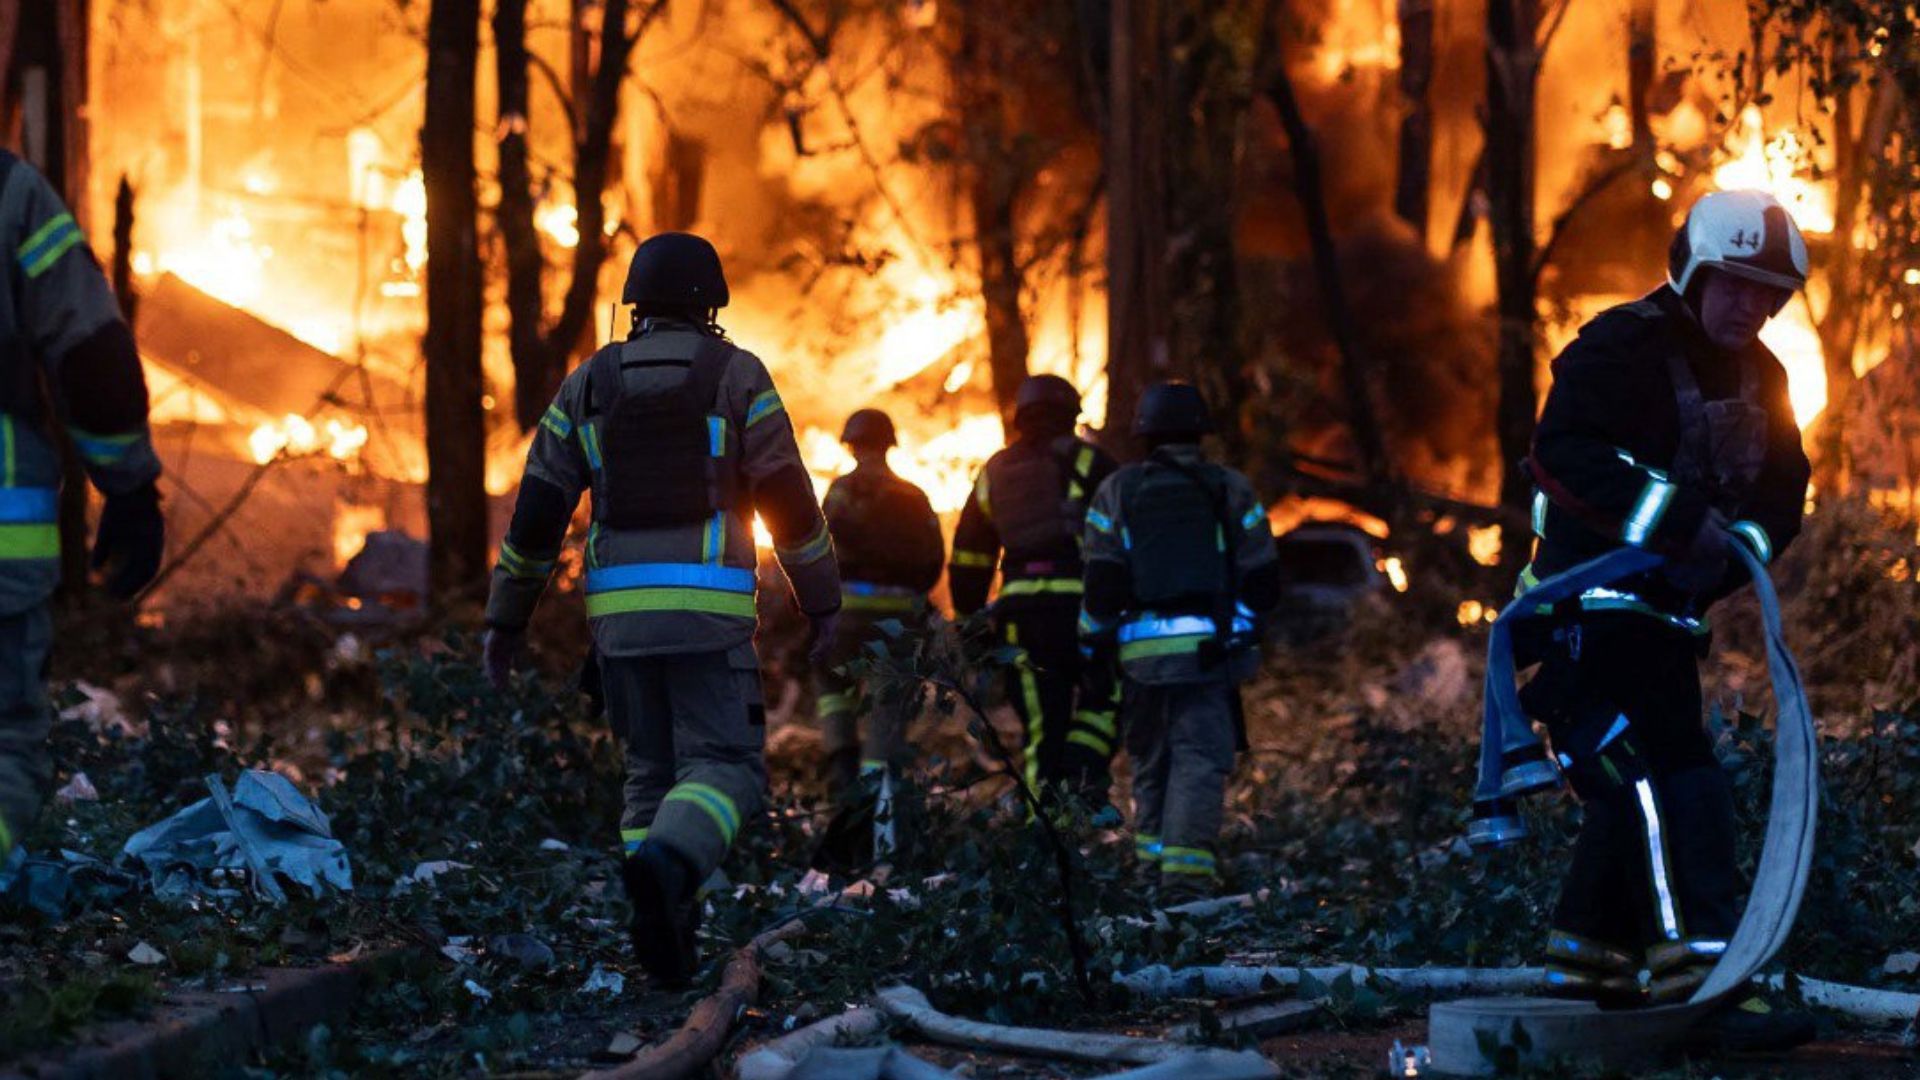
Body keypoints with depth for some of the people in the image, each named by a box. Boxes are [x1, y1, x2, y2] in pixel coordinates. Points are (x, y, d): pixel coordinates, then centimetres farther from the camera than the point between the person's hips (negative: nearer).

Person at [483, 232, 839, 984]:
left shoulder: (589, 384, 9)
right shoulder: (736, 376, 1)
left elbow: (537, 508, 7)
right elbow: (789, 499, -1)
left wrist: (505, 618, 13)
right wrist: (823, 602, 9)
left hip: (620, 609, 4)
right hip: (706, 610, -4)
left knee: (654, 770, 16)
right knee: (725, 772, -5)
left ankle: (665, 927, 1)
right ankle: (663, 868, -35)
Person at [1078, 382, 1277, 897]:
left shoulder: (1117, 491, 7)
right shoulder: (1231, 489, 6)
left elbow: (1102, 585, 1)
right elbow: (1262, 579, 7)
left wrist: (1093, 642, 13)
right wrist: (1246, 620, 26)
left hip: (1142, 649, 2)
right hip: (1210, 648, -2)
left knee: (1151, 762, 15)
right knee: (1201, 758, -6)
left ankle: (1152, 866, 17)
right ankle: (1185, 873, -19)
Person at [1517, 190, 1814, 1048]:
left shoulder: (1758, 377, 12)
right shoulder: (1621, 348, -14)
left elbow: (1781, 492, 11)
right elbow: (1564, 455, -28)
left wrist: (1742, 543, -12)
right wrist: (1679, 518, -34)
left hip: (1672, 611, 9)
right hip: (1596, 607, -9)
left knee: (1637, 783, 16)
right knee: (1674, 776, -20)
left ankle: (1587, 957, 28)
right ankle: (1700, 971, -28)